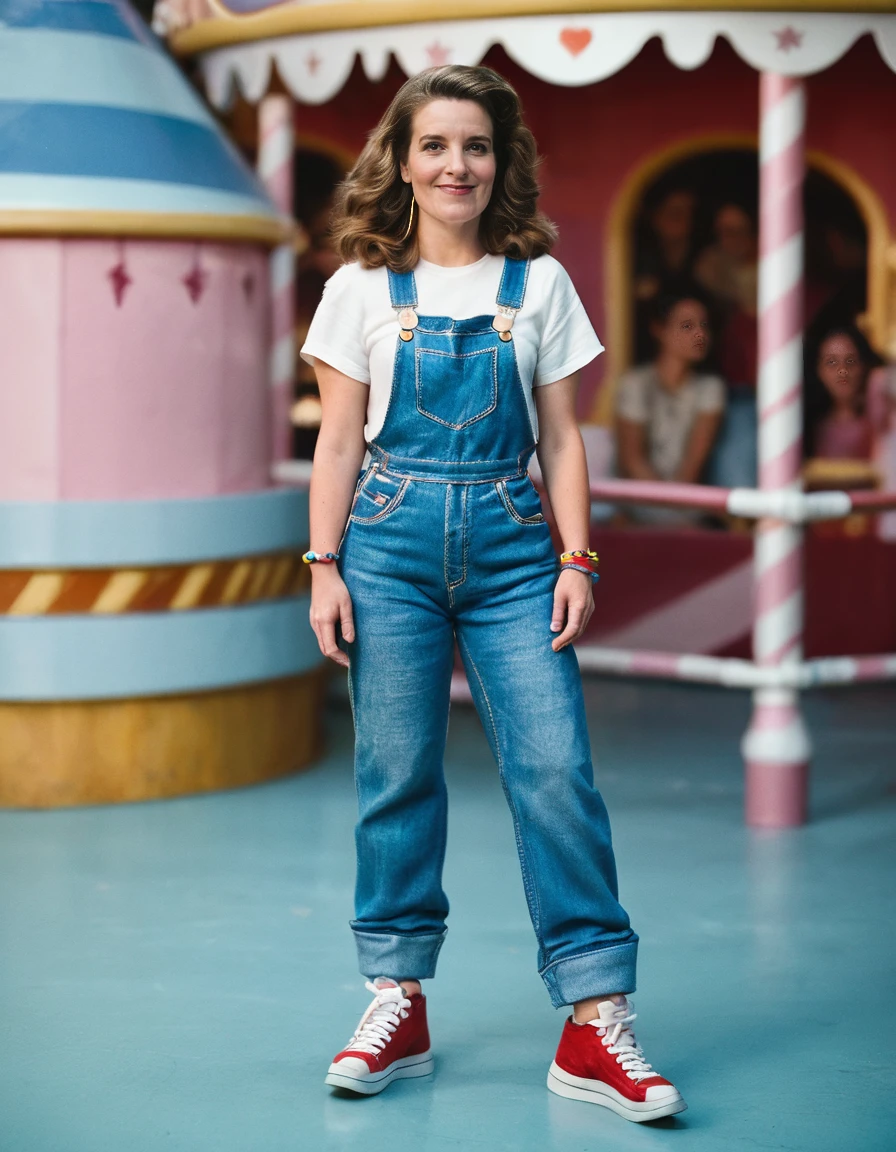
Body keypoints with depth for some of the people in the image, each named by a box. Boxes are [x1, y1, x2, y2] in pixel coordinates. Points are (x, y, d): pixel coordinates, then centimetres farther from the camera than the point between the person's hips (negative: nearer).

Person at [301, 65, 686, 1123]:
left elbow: (561, 437, 8)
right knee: (397, 775, 2)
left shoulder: (539, 283, 8)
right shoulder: (364, 288, 6)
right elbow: (339, 442, 6)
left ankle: (595, 1023, -6)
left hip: (511, 545, 0)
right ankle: (398, 1004, 14)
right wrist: (325, 570, -1)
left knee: (556, 769, -8)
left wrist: (576, 560, 0)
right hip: (392, 543, 0)